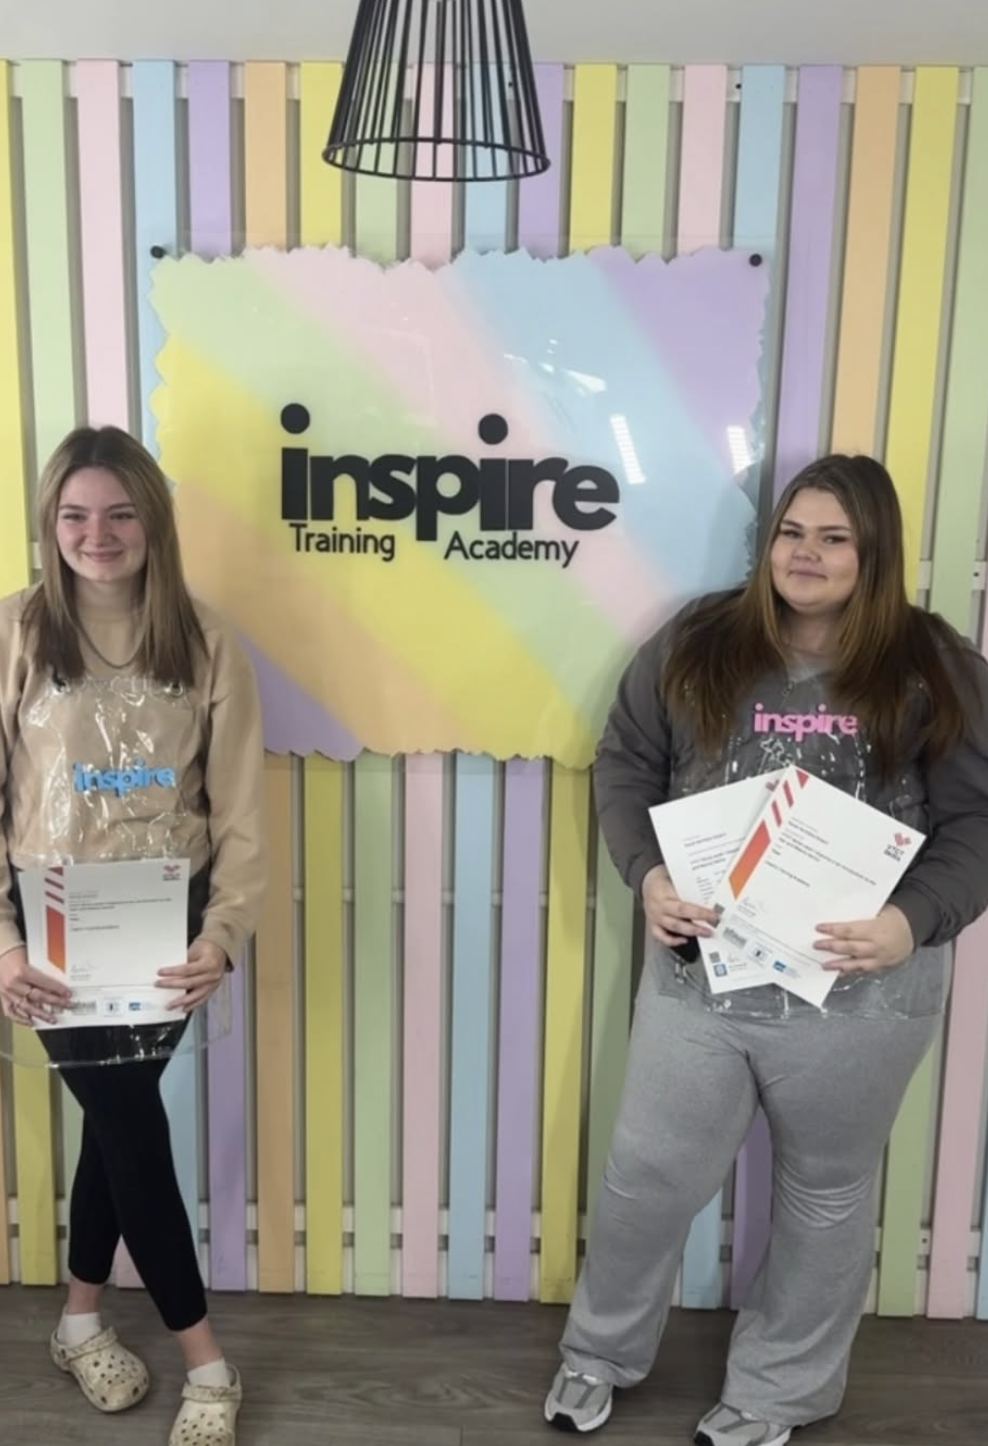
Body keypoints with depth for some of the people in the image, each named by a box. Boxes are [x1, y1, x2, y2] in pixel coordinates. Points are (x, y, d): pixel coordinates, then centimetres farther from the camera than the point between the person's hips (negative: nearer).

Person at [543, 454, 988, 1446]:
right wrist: (647, 873, -12)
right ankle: (599, 1354, 40)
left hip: (857, 991, 0)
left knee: (825, 1192, 17)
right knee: (649, 1173, 12)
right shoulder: (697, 644, 1)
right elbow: (624, 761, 5)